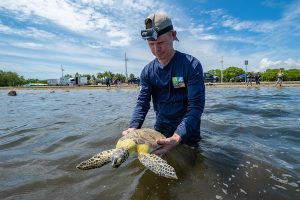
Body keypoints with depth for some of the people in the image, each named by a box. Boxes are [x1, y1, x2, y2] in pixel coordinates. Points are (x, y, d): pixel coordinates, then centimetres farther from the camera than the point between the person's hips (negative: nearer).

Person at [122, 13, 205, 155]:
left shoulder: (191, 65, -18)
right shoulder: (147, 71, -5)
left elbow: (196, 106, -24)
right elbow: (142, 103, -8)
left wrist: (176, 138, -37)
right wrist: (133, 127, -27)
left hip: (187, 134, -3)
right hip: (160, 132, 4)